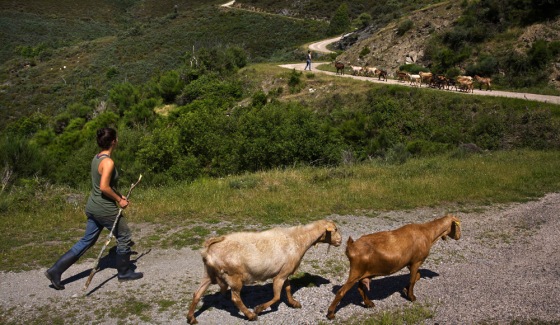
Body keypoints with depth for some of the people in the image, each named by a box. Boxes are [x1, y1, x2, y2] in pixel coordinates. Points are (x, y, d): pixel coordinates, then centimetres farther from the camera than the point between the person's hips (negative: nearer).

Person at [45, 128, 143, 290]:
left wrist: (118, 196, 16)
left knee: (87, 240, 15)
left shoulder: (96, 158, 8)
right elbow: (104, 187, -27)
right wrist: (119, 200, -15)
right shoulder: (108, 162, -21)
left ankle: (55, 271, 14)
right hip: (105, 209, -9)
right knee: (124, 237, 10)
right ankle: (124, 272, 25)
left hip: (93, 206, 9)